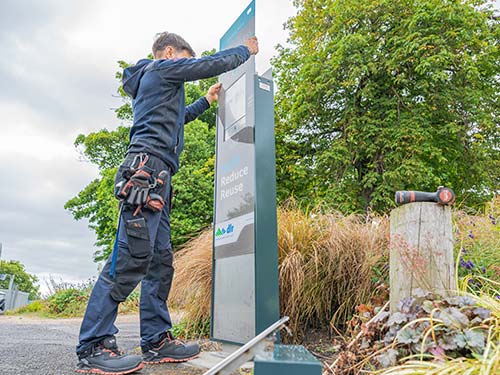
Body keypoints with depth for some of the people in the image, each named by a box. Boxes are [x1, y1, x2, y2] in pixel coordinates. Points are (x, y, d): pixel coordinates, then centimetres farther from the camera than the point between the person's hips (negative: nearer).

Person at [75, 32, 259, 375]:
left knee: (160, 260, 4)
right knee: (132, 257, -16)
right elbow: (215, 64, 5)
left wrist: (206, 101, 51)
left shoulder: (151, 82, 34)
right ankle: (93, 346, -11)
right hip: (148, 167, -10)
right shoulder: (163, 68, 7)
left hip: (157, 178, 10)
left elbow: (178, 117, 48)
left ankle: (157, 341, 7)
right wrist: (247, 50, 22)